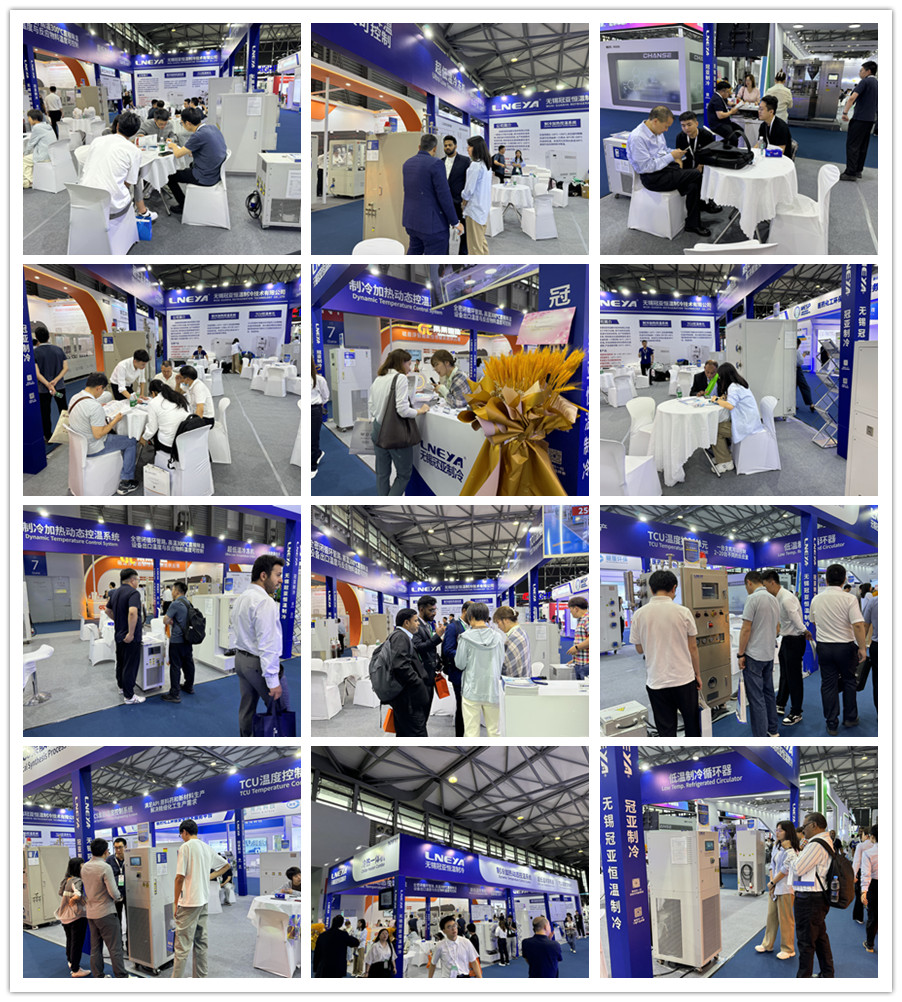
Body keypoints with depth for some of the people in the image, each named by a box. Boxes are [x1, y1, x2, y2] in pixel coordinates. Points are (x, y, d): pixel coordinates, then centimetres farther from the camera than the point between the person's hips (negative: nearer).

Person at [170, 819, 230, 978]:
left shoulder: (185, 847, -11)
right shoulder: (207, 848, 12)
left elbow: (180, 877, -15)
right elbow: (226, 865, 24)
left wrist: (176, 903, -8)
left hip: (189, 902, -8)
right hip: (204, 901, 8)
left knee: (182, 946, -7)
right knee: (201, 943, 13)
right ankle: (200, 979, 18)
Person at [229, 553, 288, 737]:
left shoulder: (240, 599, 10)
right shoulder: (265, 603, -21)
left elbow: (232, 632, 18)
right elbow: (267, 644, -24)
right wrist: (273, 680, -23)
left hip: (240, 659, 9)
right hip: (258, 663, -9)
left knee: (247, 707, 13)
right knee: (279, 709, -3)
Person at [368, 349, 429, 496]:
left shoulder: (377, 380, 7)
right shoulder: (400, 379, -14)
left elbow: (371, 408, 12)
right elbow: (403, 410, -20)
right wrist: (420, 411, -5)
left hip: (379, 431, 7)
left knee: (382, 473, 14)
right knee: (404, 474, 6)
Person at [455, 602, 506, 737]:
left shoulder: (466, 638, -11)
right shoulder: (498, 637, -2)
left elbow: (460, 664, -4)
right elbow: (501, 662, 7)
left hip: (472, 690, -3)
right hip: (493, 690, 3)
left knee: (471, 731, 3)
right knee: (494, 730, 12)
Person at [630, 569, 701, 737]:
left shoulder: (639, 615, -5)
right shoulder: (683, 612, -8)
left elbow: (639, 649, 6)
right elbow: (693, 648, -2)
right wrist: (698, 674, 11)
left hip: (656, 681, 1)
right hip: (684, 679, -1)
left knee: (665, 729, 6)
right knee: (691, 723, 17)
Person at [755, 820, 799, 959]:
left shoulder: (791, 850, -15)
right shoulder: (777, 846, 12)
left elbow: (785, 869, -17)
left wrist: (772, 883, -8)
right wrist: (771, 882, 1)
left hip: (785, 888, -8)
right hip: (774, 887, 8)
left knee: (785, 920, -1)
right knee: (771, 916, 16)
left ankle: (788, 949, 9)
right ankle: (767, 945, 27)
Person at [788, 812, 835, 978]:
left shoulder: (815, 845, -19)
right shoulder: (826, 843, 14)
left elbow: (797, 869, -17)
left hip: (809, 900, -11)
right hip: (820, 896, 11)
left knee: (805, 941, -3)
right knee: (820, 937, 20)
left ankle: (804, 978, 3)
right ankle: (827, 974, 29)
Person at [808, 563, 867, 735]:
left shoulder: (816, 599, 0)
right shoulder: (848, 599, -15)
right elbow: (858, 625, -20)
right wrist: (862, 648, -13)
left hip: (823, 646, 3)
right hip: (845, 647, -3)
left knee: (828, 685, 8)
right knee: (849, 682, 16)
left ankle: (831, 724, 9)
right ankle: (850, 717, 23)